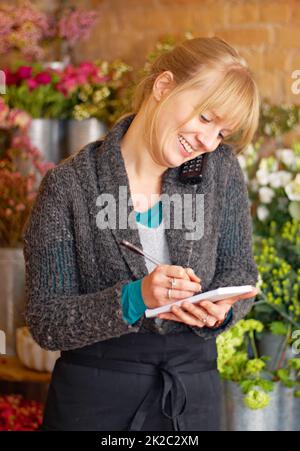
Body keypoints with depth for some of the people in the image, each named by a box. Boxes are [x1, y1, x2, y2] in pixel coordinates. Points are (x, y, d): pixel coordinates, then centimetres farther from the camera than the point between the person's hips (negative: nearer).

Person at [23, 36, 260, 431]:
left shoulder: (221, 168, -2)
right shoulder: (68, 186, -12)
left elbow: (240, 274, 6)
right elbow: (45, 321, -13)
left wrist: (220, 307, -16)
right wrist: (135, 299, -28)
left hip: (195, 397, 3)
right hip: (94, 398, -3)